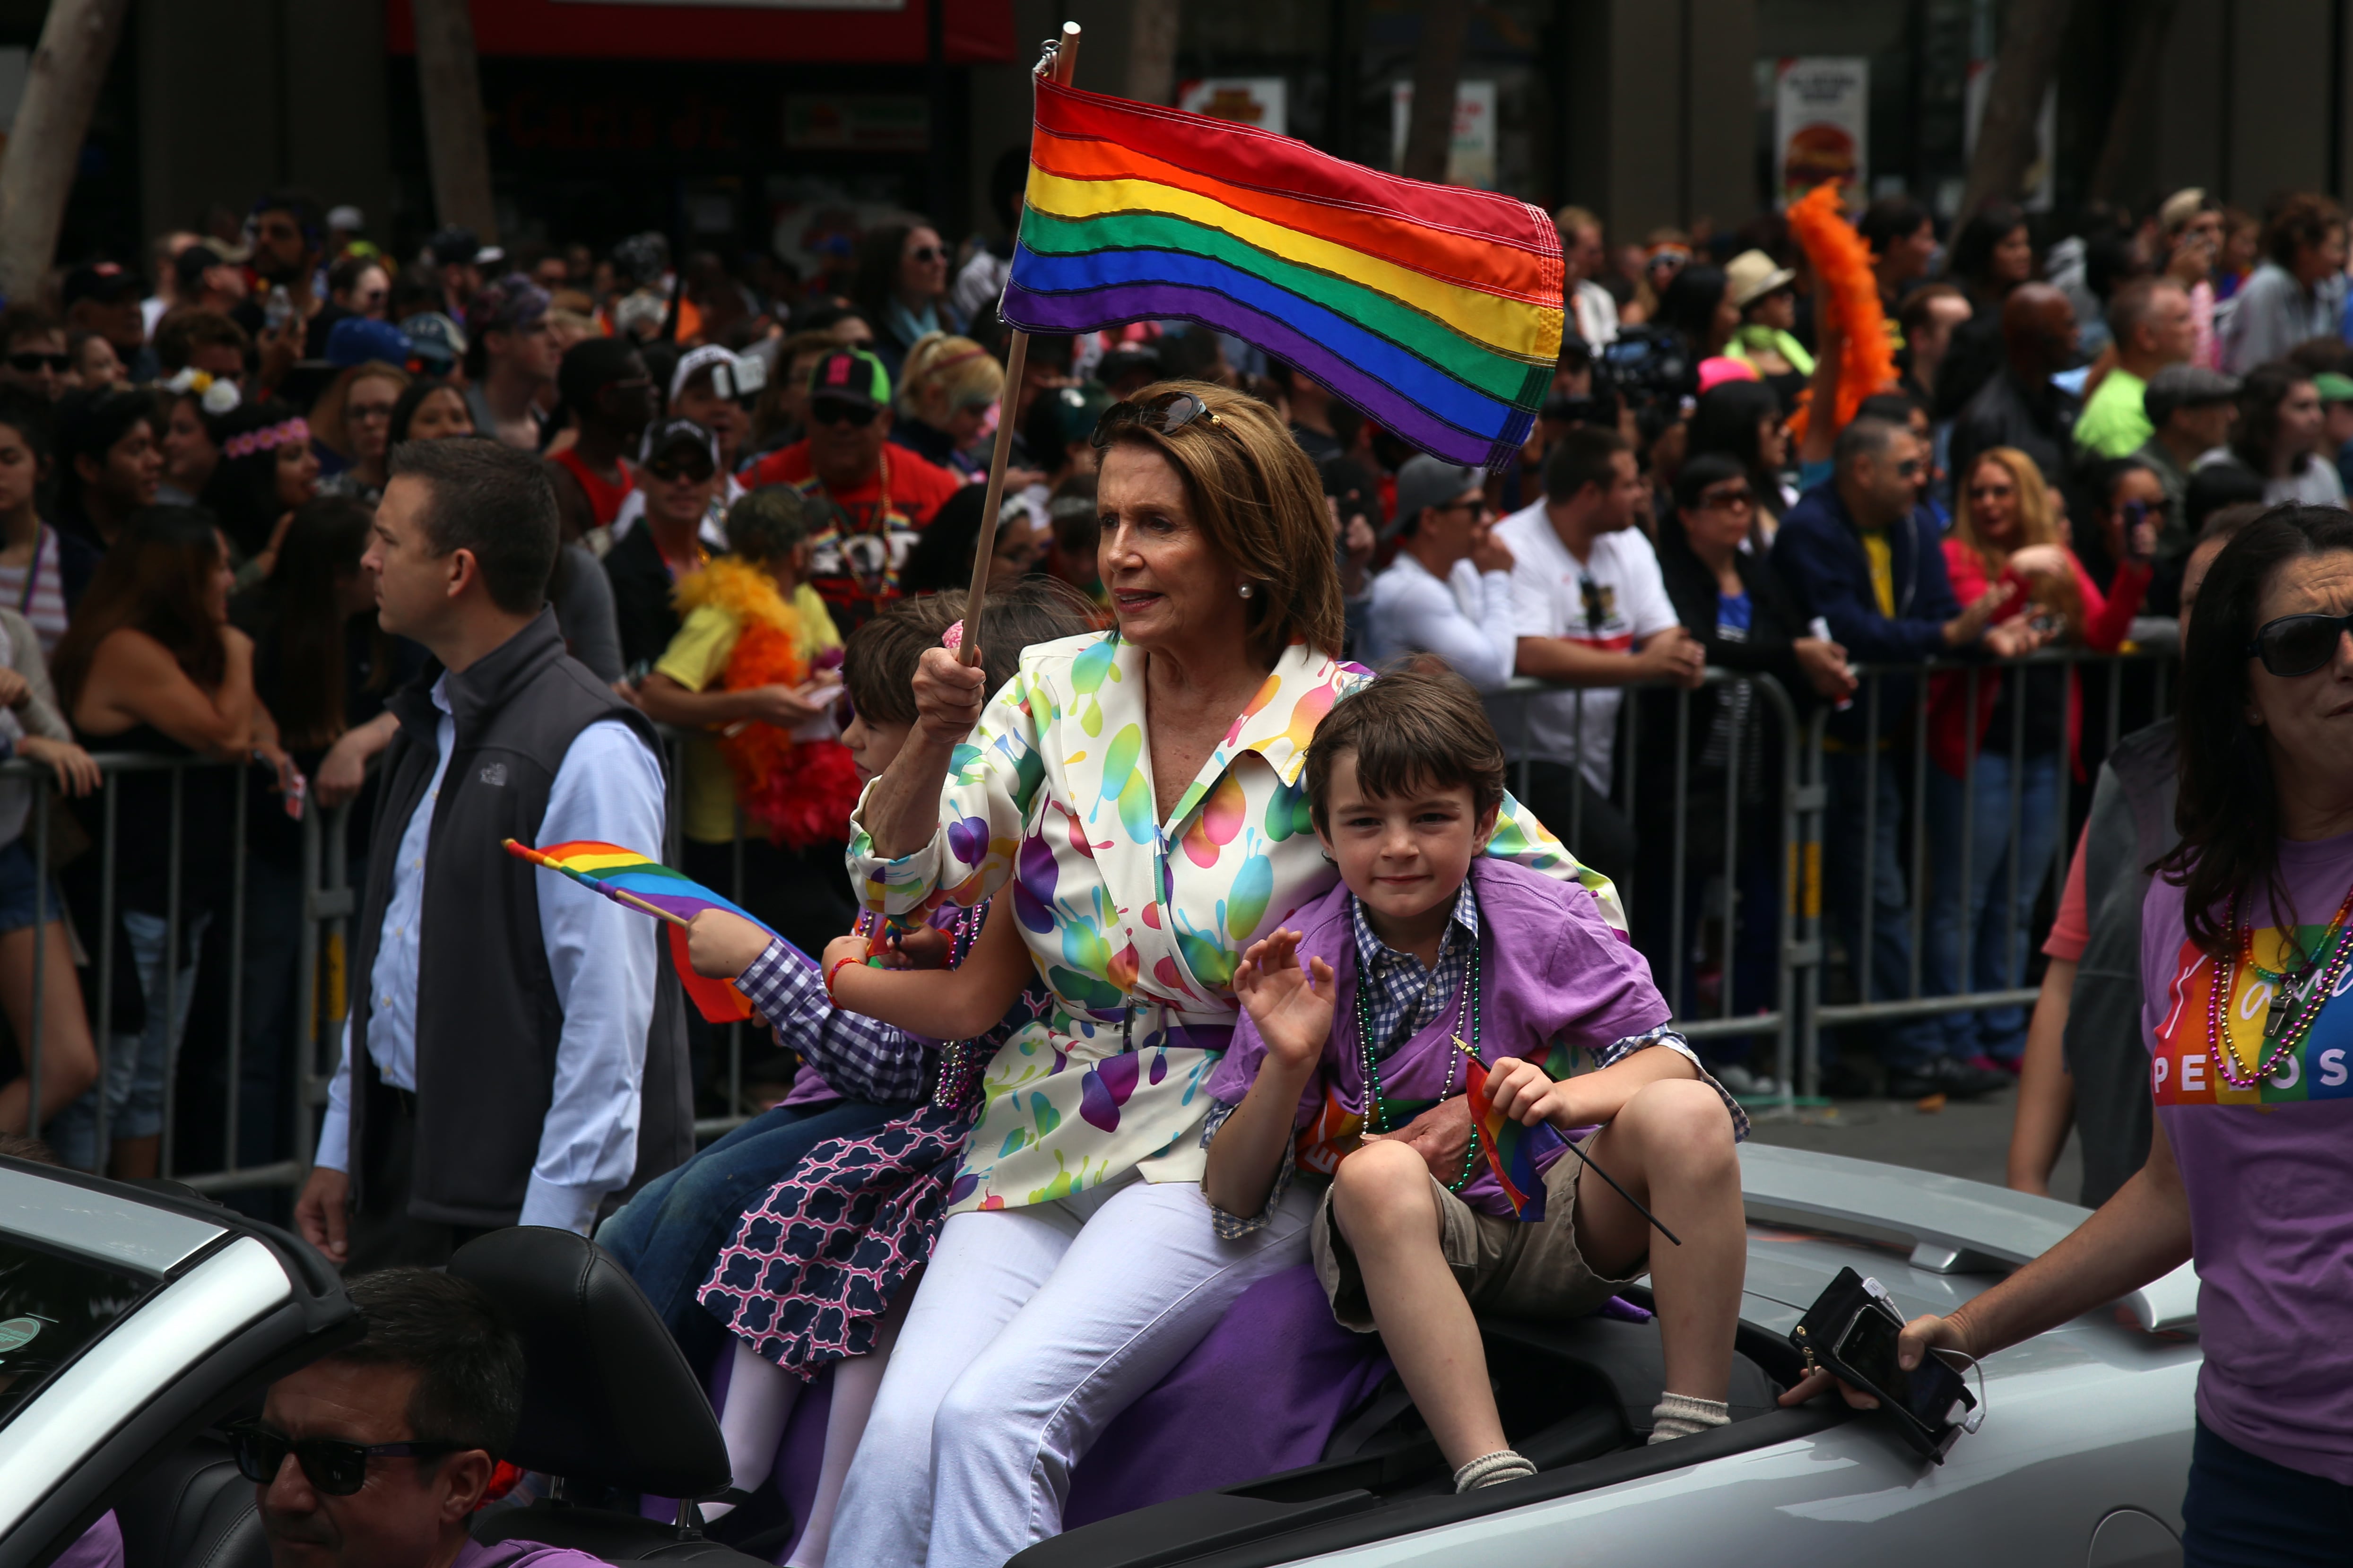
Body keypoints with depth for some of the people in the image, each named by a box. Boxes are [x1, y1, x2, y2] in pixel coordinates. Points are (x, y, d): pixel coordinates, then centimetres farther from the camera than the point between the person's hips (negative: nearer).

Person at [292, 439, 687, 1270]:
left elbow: (610, 1005, -19)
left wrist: (551, 1227, -20)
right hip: (400, 1161, 8)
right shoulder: (430, 726, 14)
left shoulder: (589, 750, -15)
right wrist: (339, 1149, 17)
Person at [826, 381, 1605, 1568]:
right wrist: (935, 735, -13)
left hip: (1224, 1158, -4)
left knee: (996, 1414, -26)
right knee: (903, 1433, -21)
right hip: (1041, 1144, 4)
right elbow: (903, 886, 5)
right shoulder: (1059, 687, 7)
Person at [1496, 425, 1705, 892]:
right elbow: (1530, 656, -26)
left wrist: (1682, 659, -17)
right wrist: (1640, 665, -28)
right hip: (1533, 761, -8)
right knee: (1609, 844, -27)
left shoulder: (1629, 544, 12)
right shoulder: (1514, 549, -14)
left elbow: (1663, 633, 8)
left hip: (1609, 757, 8)